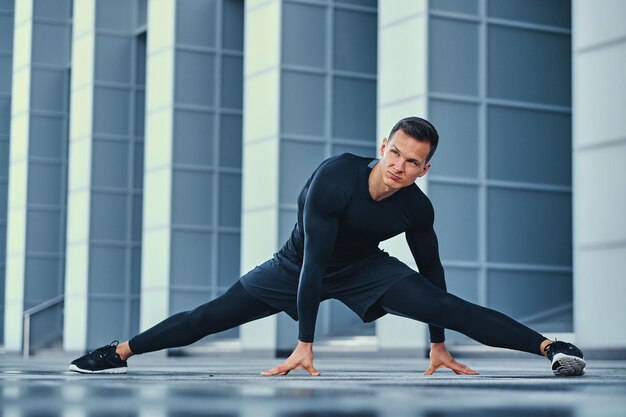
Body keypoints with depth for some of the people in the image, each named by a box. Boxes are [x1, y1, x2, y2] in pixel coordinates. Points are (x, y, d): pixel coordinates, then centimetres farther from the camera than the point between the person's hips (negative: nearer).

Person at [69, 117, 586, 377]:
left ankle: (549, 346, -23)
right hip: (299, 266, -1)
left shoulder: (417, 207, -22)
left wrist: (438, 345, -2)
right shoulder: (335, 177, -34)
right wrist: (305, 343, -34)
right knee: (212, 315, -4)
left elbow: (431, 269, -5)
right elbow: (314, 259, -34)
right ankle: (120, 352, 8)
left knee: (447, 305, -18)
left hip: (364, 269, 1)